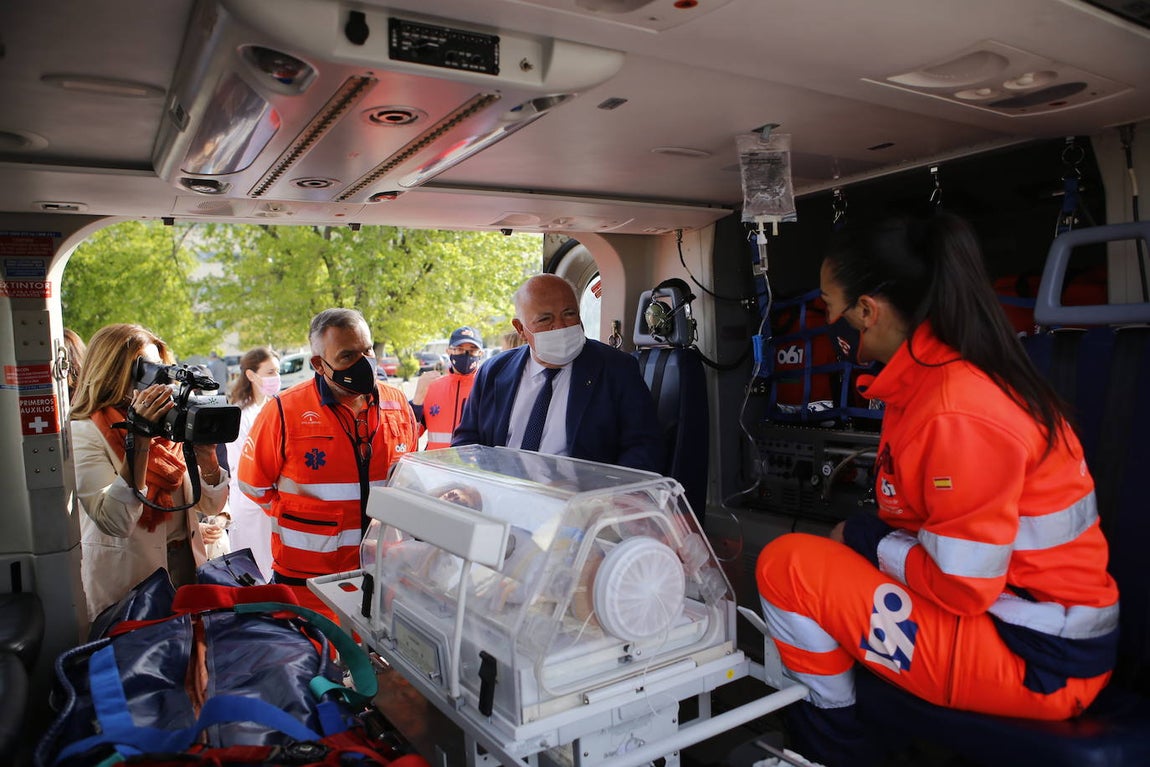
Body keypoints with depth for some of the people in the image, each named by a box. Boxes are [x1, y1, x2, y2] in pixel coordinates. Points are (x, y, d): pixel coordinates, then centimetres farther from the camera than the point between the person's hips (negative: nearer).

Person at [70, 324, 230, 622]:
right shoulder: (84, 434, -11)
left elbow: (211, 505, 1)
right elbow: (115, 522, -23)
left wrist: (205, 451, -15)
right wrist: (139, 439, -25)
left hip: (188, 566, 5)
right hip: (127, 586, -5)